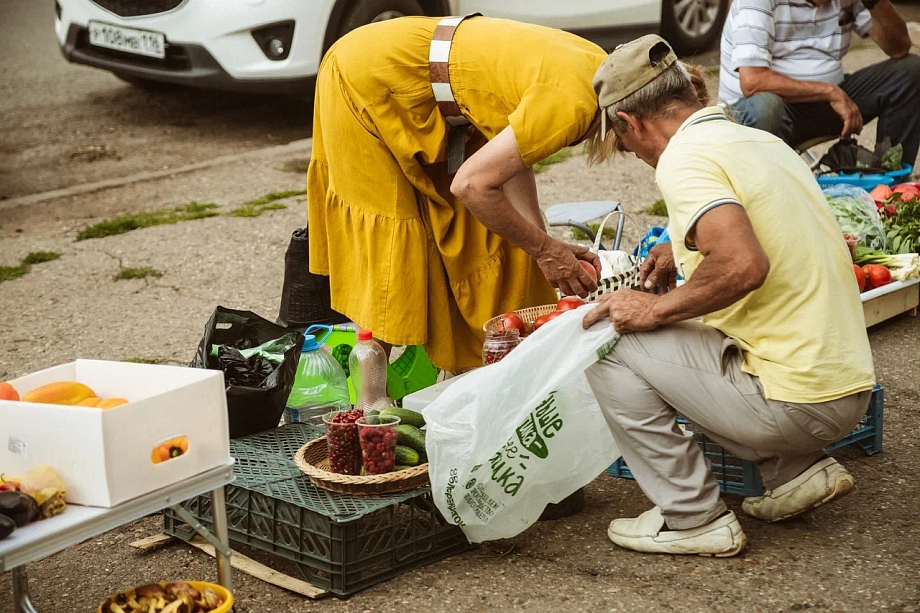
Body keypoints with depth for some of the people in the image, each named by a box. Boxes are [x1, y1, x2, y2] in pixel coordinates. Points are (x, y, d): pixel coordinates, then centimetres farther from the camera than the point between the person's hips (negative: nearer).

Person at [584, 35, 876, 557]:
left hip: (795, 403, -9)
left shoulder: (684, 157, -14)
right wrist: (688, 252, 23)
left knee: (611, 347, -2)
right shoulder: (762, 141, 12)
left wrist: (655, 309, -14)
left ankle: (694, 518, 4)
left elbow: (743, 266, -29)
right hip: (848, 384, 9)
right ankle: (799, 468, 16)